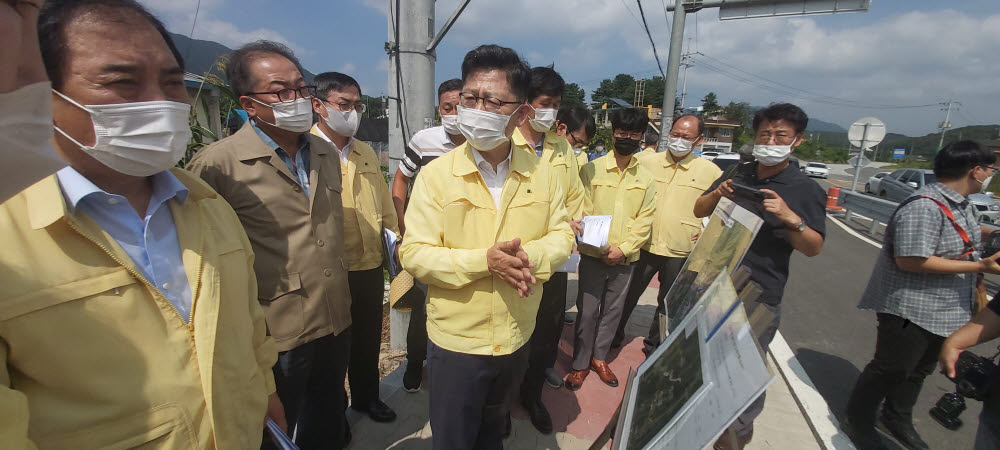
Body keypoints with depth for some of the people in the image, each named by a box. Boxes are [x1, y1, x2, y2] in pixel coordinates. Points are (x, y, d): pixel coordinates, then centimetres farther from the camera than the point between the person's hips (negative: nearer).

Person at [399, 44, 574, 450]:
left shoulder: (542, 174, -5)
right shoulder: (436, 174, -14)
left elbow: (562, 234, 0)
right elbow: (414, 254, -16)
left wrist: (530, 256, -23)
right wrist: (484, 260, -29)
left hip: (516, 337, 3)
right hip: (455, 339, -3)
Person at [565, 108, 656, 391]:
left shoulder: (646, 179, 6)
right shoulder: (592, 169, -2)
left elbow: (645, 221, 3)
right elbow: (581, 211, -5)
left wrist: (623, 249, -10)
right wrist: (601, 247, -14)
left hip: (626, 258, 3)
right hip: (593, 255, -2)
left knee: (613, 310, 13)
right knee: (587, 310, 2)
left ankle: (599, 357, 32)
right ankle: (580, 363, 19)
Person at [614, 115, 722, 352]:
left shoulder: (710, 171, -2)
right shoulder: (646, 161, -1)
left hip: (681, 252, 0)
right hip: (643, 245, 0)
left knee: (669, 303, 16)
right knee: (628, 296, 12)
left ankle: (654, 345, 37)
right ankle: (614, 337, 33)